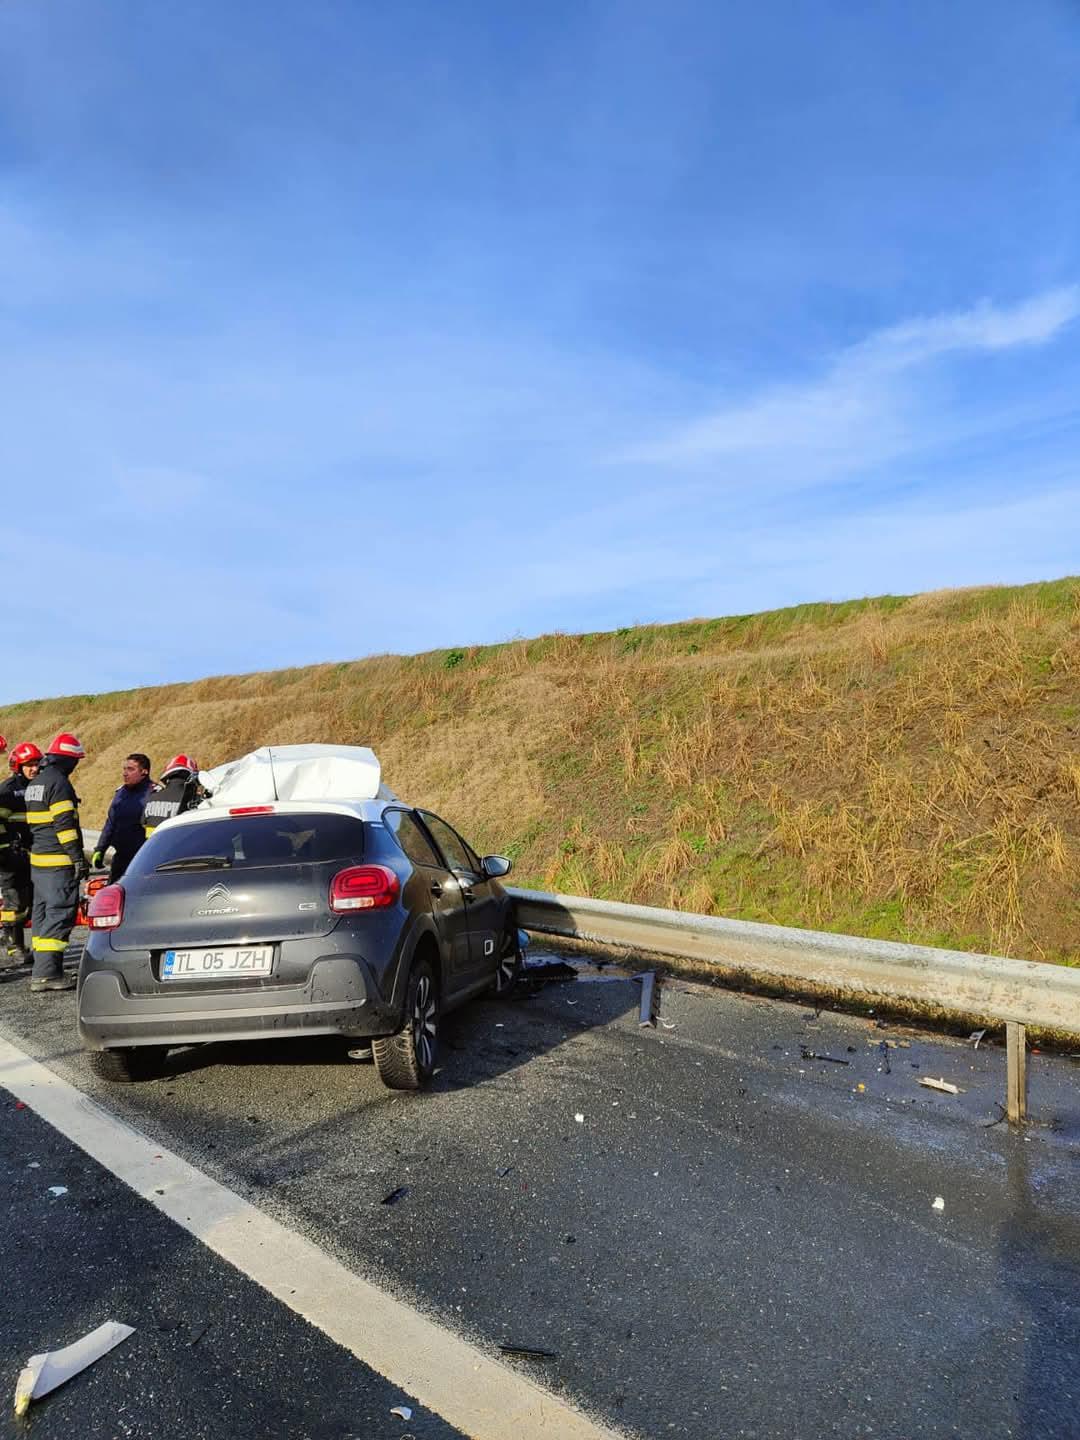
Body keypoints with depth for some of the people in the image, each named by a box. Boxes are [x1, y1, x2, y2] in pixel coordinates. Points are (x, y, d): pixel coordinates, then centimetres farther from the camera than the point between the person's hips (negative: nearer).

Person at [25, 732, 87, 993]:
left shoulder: (36, 782, 18)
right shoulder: (58, 782, -13)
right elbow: (64, 823, -19)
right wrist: (78, 857, -19)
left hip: (38, 859, 10)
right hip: (58, 862, -10)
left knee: (43, 913, 13)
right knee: (60, 914, -8)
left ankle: (43, 969, 19)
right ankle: (46, 973, -11)